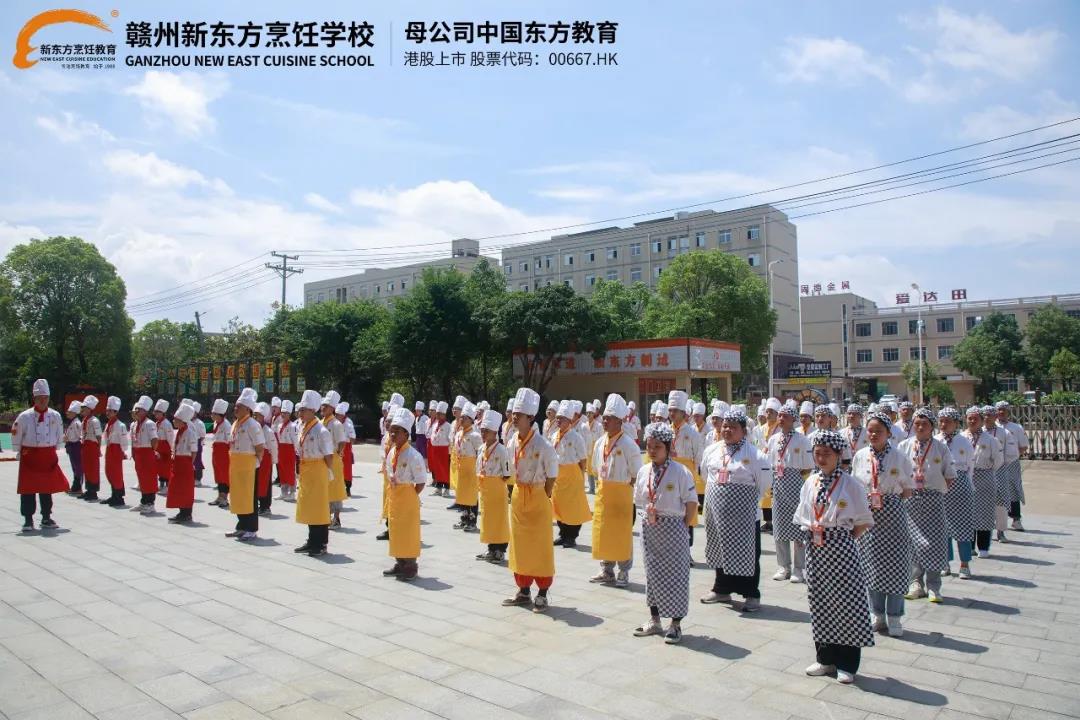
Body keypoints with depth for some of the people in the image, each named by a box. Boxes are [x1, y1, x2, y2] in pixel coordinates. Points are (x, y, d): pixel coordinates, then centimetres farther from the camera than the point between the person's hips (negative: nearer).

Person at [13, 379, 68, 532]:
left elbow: (59, 436, 13)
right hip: (29, 457, -3)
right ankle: (28, 520, 7)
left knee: (47, 488, 11)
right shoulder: (24, 416, -8)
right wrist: (20, 453, 3)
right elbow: (16, 436, 1)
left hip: (49, 457, 3)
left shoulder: (55, 416, 0)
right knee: (28, 489, -2)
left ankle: (46, 518, 22)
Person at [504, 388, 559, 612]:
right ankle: (524, 591, 25)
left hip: (538, 499, -6)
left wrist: (542, 498, -6)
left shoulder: (543, 445, -18)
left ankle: (542, 594, 14)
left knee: (540, 546, 2)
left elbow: (552, 476, -10)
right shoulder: (512, 444, 0)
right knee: (519, 545, 12)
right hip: (518, 497, 6)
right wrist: (520, 493, 7)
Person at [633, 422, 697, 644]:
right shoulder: (643, 471, 3)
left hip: (673, 529, -5)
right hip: (649, 529, 5)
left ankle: (675, 625, 17)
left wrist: (683, 526, -6)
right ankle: (654, 621, 28)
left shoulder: (680, 472, -12)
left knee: (675, 575, 3)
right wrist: (647, 514, 2)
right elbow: (638, 500, 14)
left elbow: (691, 503, -7)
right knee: (652, 573, 13)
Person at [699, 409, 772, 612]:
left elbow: (764, 479, -7)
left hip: (743, 514, -5)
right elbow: (705, 472, 19)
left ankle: (752, 595, 14)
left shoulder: (754, 454, -11)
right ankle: (722, 590, 30)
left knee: (746, 554, 2)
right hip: (716, 512, 6)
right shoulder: (712, 450, 6)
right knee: (720, 550, 16)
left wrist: (751, 500, 1)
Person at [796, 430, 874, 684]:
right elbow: (802, 517, 15)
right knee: (820, 602, 10)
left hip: (841, 549, -4)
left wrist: (846, 539, -7)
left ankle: (846, 664, 13)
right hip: (815, 549, 5)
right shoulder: (810, 483, 6)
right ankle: (825, 659, 24)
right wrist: (812, 531, 2)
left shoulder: (850, 484, -7)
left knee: (846, 602, 0)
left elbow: (863, 522, -1)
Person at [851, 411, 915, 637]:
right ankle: (878, 615, 22)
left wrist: (890, 499, -10)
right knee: (871, 565, 7)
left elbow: (908, 491, 3)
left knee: (895, 564, 2)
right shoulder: (860, 456, 3)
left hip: (892, 516, -2)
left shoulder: (899, 458, -4)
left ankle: (894, 618, 16)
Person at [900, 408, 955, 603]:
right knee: (913, 540, 5)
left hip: (933, 498, -1)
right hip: (910, 498, 1)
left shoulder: (941, 448, 3)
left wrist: (941, 488, -5)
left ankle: (933, 586, 9)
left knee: (934, 541, -1)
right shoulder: (904, 446, 4)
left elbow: (950, 477, 7)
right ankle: (916, 583, 16)